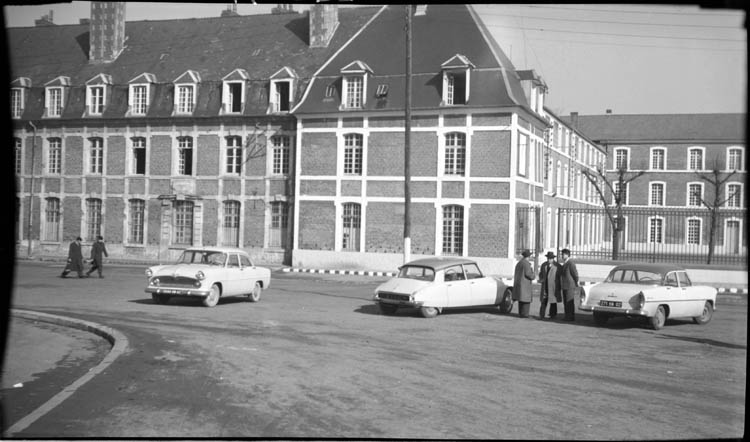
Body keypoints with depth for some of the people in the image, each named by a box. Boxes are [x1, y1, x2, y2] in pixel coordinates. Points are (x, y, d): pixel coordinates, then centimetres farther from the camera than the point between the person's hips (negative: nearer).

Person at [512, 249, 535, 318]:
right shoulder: (526, 263, -13)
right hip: (525, 284, -9)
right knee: (526, 300, -6)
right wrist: (533, 276, 0)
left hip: (518, 283, 9)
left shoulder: (518, 263, 14)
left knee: (521, 299, 13)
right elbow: (528, 273, -18)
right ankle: (524, 314, -8)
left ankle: (520, 313, 14)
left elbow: (515, 274, 18)